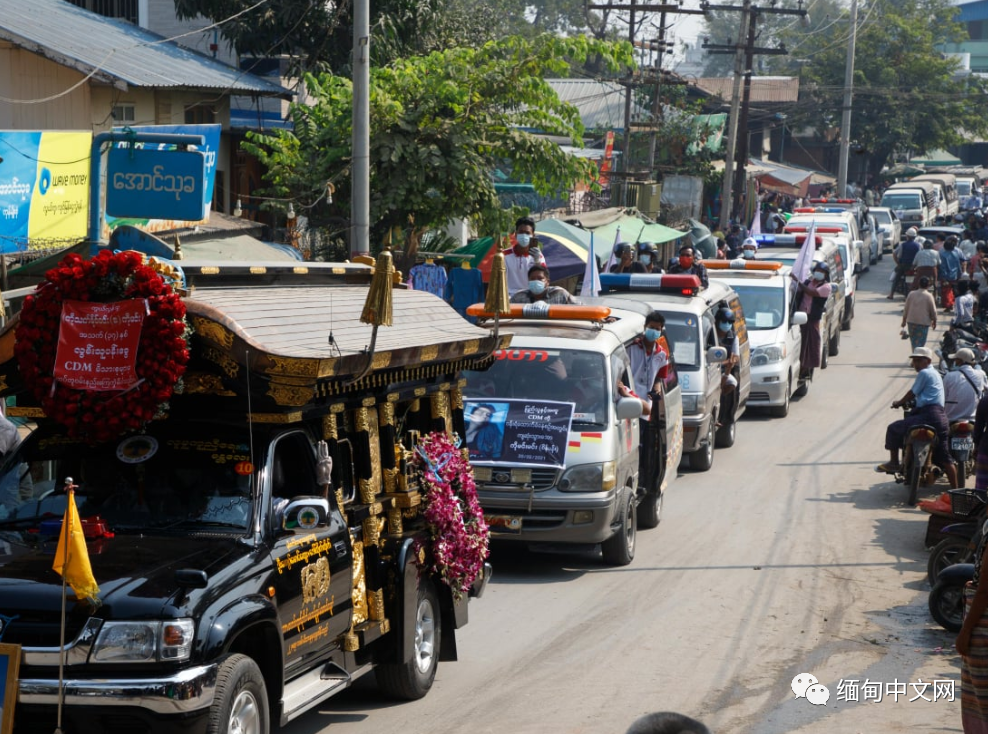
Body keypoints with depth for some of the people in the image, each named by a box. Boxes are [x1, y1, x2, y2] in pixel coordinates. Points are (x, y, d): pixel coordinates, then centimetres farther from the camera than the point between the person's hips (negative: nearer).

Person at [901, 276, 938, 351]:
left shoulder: (911, 294, 0)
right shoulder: (929, 296, -10)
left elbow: (906, 309, 5)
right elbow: (933, 311, -4)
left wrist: (904, 320, 15)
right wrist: (934, 321, 12)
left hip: (911, 321, 4)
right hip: (924, 322, -4)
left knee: (913, 341, 17)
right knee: (920, 343, 0)